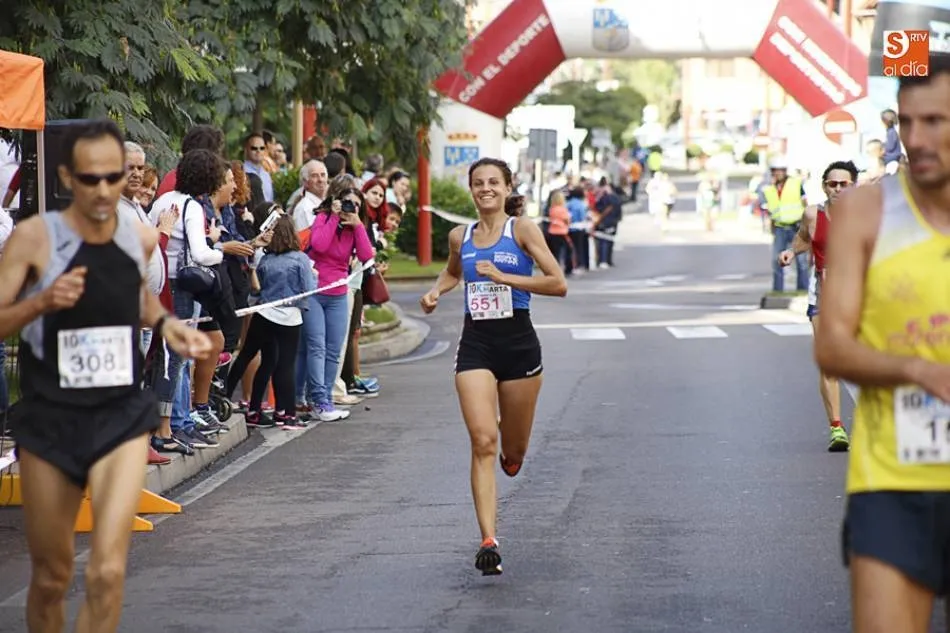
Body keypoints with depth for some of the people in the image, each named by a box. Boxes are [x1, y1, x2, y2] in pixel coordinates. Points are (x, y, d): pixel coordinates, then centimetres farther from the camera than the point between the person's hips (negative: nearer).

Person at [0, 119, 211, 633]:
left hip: (122, 416, 1)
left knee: (107, 572, -15)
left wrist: (165, 324, 5)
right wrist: (42, 302, -26)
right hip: (48, 419, -1)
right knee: (51, 578, 11)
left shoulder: (142, 238, 1)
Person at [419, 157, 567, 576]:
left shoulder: (522, 229, -3)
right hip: (475, 344, 2)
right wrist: (436, 291, 12)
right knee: (482, 443, -15)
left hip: (518, 342, -2)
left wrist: (504, 277, -16)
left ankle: (510, 451, 49)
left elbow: (558, 284, -11)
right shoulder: (460, 237, 9)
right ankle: (488, 542, -18)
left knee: (513, 452, 9)